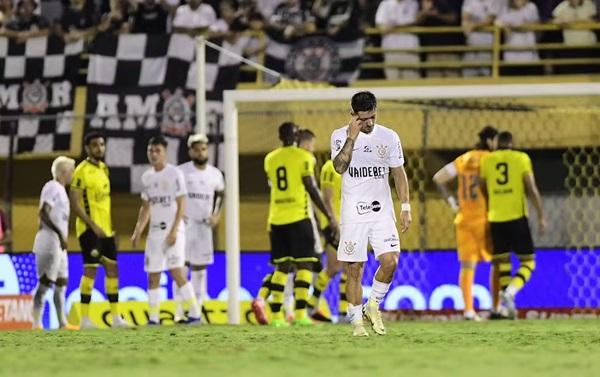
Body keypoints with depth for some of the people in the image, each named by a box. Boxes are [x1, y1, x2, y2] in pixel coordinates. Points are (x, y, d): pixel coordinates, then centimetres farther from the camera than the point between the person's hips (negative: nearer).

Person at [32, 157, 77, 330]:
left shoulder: (60, 189, 18)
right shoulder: (52, 187, -11)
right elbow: (44, 214, -20)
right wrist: (60, 234, -24)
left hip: (59, 244, 10)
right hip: (50, 241, -10)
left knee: (61, 283, 12)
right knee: (45, 282, -11)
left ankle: (62, 322, 17)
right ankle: (37, 323, -12)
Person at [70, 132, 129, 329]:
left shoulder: (103, 168, 13)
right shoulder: (82, 171, -12)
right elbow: (74, 202, -17)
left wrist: (111, 225, 16)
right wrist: (93, 225, -21)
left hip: (106, 228, 8)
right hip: (90, 229, -8)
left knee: (112, 269, 9)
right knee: (91, 270, -9)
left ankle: (116, 317, 14)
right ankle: (84, 318, -6)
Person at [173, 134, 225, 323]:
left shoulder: (215, 174, 5)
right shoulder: (181, 171, -5)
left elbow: (221, 195, 20)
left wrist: (217, 214, 6)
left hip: (204, 225, 3)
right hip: (184, 223, -3)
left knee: (200, 268, 6)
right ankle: (179, 309, -6)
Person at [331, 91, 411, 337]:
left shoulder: (389, 137, 3)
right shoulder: (340, 136, -2)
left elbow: (398, 173, 9)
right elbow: (339, 167, -18)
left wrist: (405, 208, 3)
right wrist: (352, 138, -21)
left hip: (382, 211, 2)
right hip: (353, 213, -2)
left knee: (390, 261, -13)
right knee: (354, 270, -1)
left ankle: (373, 306, 9)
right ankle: (357, 321, 10)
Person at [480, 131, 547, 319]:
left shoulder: (487, 160, 9)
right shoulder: (521, 158, 2)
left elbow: (482, 190, 12)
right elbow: (532, 190, -3)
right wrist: (541, 216, 1)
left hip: (496, 219, 3)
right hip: (517, 217, -3)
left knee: (502, 262, 11)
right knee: (528, 261, 4)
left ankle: (506, 304, 4)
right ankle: (509, 293, -20)